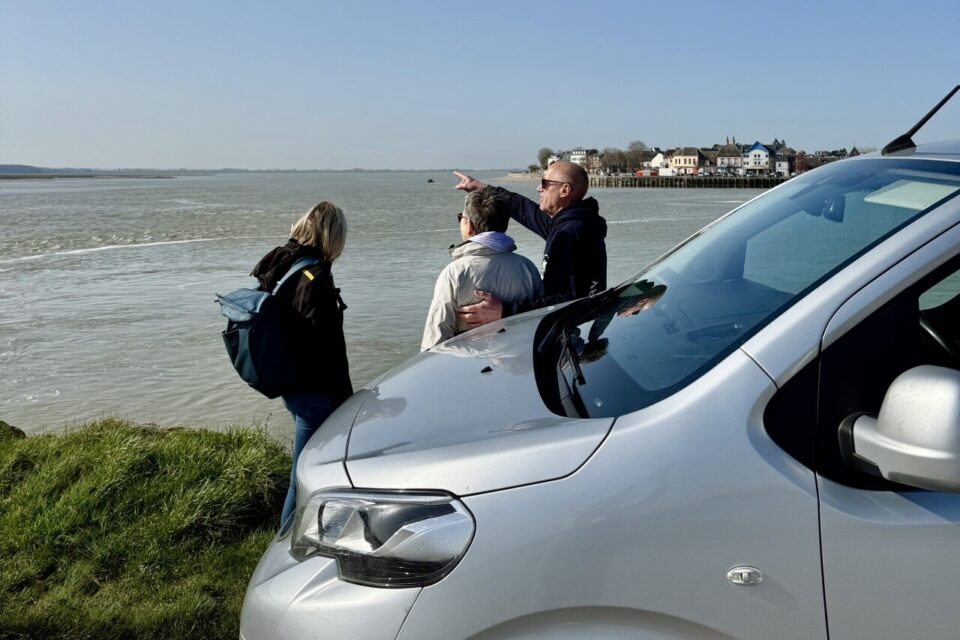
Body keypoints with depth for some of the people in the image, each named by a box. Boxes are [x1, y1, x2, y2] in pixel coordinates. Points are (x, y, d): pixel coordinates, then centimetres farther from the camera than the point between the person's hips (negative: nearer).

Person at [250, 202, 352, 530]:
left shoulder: (277, 266, 4)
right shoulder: (316, 279, -22)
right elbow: (329, 349, -22)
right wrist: (345, 399, -14)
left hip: (288, 383, 10)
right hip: (314, 391, -10)